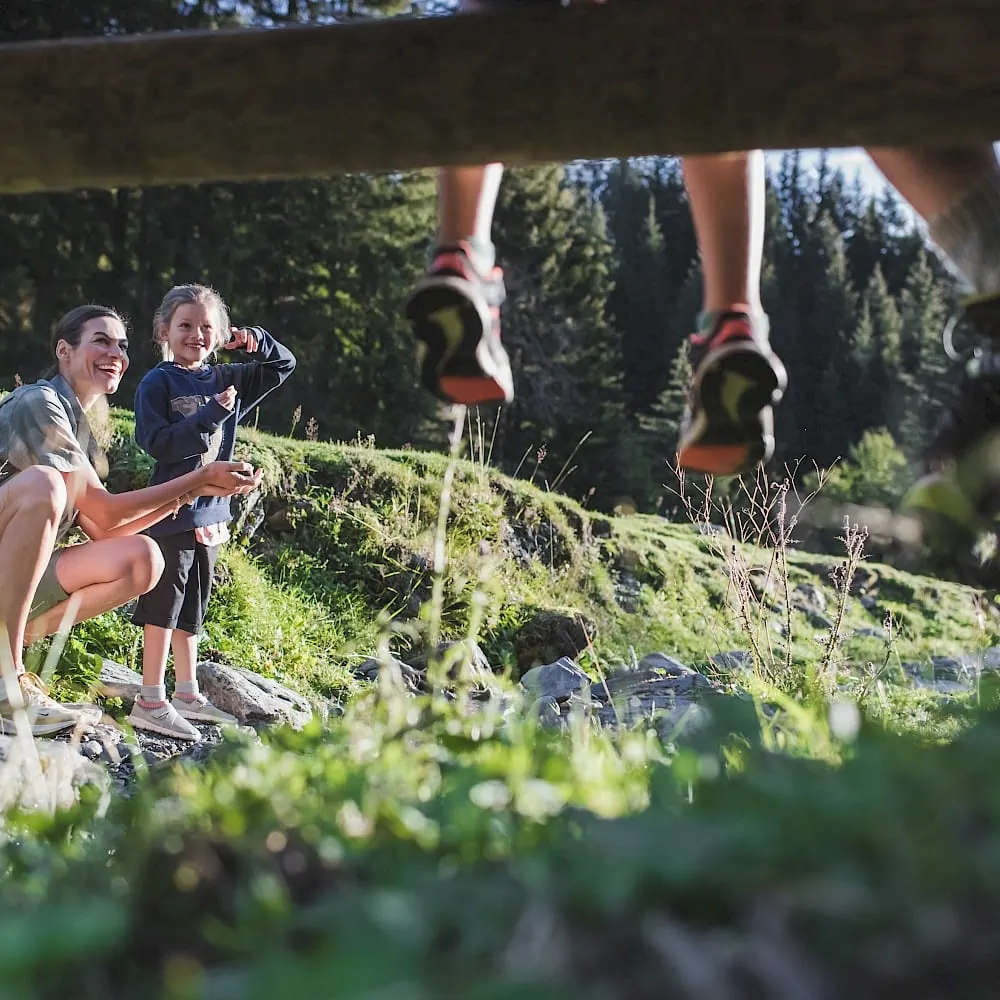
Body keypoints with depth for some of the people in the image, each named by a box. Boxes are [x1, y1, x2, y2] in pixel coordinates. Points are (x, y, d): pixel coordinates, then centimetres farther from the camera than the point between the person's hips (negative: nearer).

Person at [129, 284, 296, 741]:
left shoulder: (226, 380, 11)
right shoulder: (158, 383, -6)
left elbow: (284, 365, 21)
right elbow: (158, 442, -19)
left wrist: (257, 341, 2)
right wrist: (211, 415, -23)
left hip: (211, 512, 7)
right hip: (172, 510, -7)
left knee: (192, 607, 15)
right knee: (164, 604, -7)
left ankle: (187, 694, 23)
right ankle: (150, 702, -4)